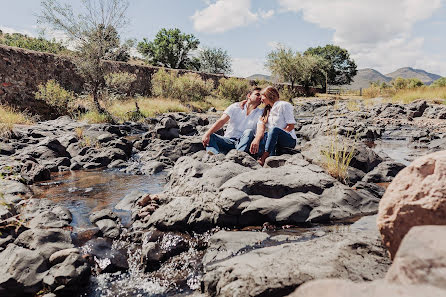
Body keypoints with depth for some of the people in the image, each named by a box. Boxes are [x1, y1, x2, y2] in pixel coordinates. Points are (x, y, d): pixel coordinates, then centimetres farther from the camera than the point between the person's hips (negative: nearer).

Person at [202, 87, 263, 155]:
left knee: (249, 132, -29)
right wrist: (207, 134, -22)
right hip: (228, 140, 1)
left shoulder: (260, 113, 5)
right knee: (210, 136, -21)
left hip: (243, 142, -1)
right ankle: (216, 155, -50)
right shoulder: (235, 107, 5)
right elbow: (221, 121, -6)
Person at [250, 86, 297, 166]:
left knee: (274, 129, -34)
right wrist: (256, 140, -24)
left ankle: (263, 159, -41)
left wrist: (275, 134, -18)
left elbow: (291, 126, -11)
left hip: (290, 140, -6)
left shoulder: (284, 105, -2)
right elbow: (261, 127, -4)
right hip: (274, 141, 6)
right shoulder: (266, 110, 16)